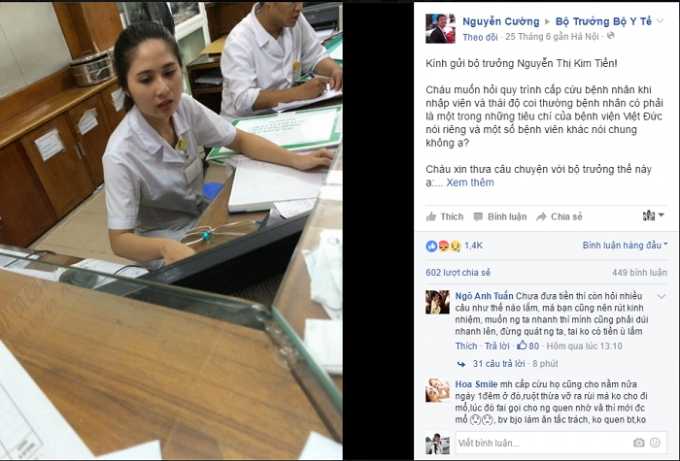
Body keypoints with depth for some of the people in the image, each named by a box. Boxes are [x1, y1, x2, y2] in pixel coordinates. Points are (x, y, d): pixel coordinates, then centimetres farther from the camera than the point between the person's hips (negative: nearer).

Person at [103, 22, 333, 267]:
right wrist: (166, 247, -45)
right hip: (164, 244, -5)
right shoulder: (121, 156, -28)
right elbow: (119, 239, -24)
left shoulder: (184, 106, -14)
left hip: (202, 215, 5)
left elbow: (239, 140, -1)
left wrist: (295, 160, -14)